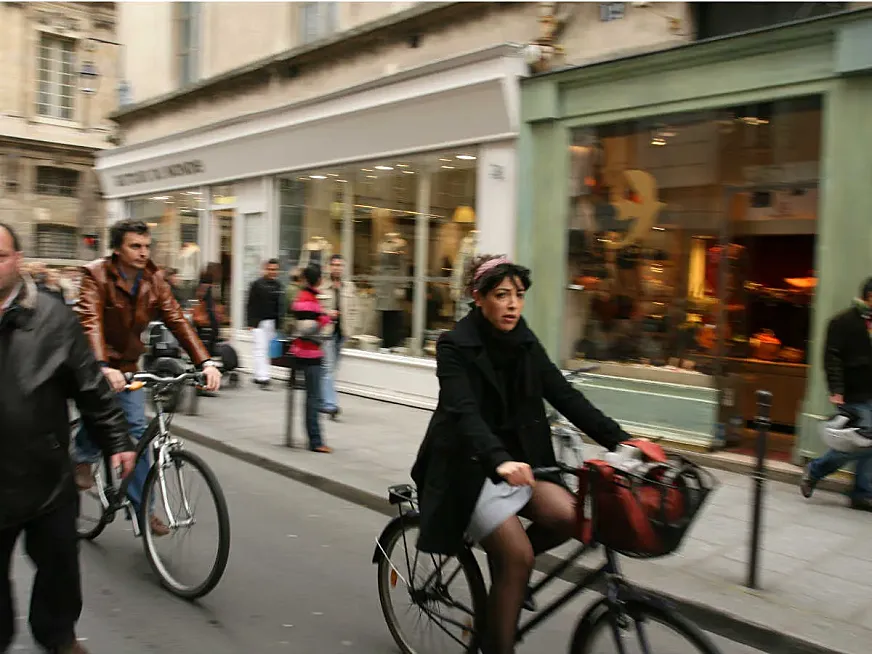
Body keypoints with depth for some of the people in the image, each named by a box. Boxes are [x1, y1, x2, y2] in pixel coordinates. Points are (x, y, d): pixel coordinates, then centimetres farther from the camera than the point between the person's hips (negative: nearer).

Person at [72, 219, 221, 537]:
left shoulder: (154, 279, -5)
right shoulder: (96, 275, -18)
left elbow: (177, 320, -12)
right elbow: (91, 322, -31)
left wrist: (205, 362, -24)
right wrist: (104, 367, -47)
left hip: (127, 362, 4)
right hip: (94, 362, -4)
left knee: (137, 428, -3)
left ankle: (142, 507, 7)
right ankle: (83, 456, 7)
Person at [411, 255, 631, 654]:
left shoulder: (526, 344, 3)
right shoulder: (455, 346, -14)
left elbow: (565, 396, -4)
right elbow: (464, 412, -28)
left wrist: (620, 440, -16)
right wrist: (499, 461, -46)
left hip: (518, 458, 5)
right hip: (469, 466, -5)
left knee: (567, 515, -18)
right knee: (517, 555, -17)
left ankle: (505, 560, 10)